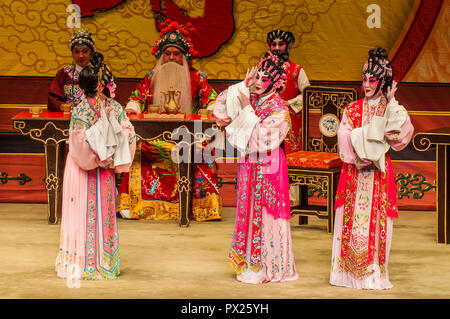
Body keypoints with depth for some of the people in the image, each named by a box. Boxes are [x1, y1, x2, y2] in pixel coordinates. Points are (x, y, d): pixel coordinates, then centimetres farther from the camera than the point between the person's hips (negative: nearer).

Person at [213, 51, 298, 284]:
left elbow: (264, 138, -21)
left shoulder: (279, 110, -12)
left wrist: (247, 110, -19)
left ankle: (266, 267, 9)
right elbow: (223, 101, 8)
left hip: (267, 167, -6)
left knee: (264, 213, -1)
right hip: (248, 165, 6)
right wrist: (243, 86, -3)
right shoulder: (250, 100, 5)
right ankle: (249, 263, 22)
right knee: (247, 210, 11)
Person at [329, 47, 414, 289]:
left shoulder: (391, 110, 6)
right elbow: (344, 137, -4)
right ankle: (349, 270, 6)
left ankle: (373, 272, 5)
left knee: (376, 218, -1)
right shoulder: (353, 109, 8)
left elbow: (403, 133, -10)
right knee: (352, 218, 0)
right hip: (354, 171, 1)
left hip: (379, 172, 0)